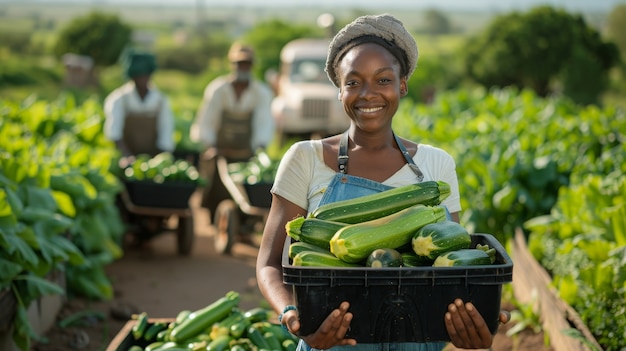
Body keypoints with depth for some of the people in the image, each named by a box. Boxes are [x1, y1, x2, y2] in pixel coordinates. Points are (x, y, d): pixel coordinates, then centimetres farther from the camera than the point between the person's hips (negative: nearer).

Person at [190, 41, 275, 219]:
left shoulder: (262, 92, 2)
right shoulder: (217, 89, 1)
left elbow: (264, 123, -7)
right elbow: (205, 123, -3)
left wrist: (259, 147, -24)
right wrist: (209, 146, -17)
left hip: (246, 154, 0)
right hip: (220, 151, 0)